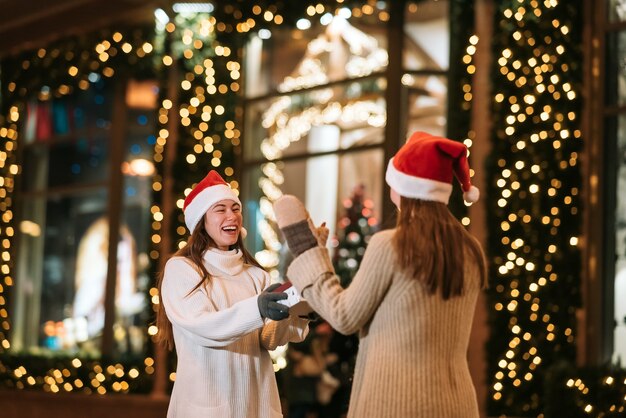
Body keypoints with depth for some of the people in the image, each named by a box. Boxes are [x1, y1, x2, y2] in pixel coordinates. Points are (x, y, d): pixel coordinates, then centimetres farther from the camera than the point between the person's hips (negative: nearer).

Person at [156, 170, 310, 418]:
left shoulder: (255, 274, 8)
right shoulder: (180, 268, -5)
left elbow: (267, 339, 0)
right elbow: (202, 327, -19)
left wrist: (294, 314, -19)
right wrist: (256, 309, -33)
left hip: (256, 397, 4)